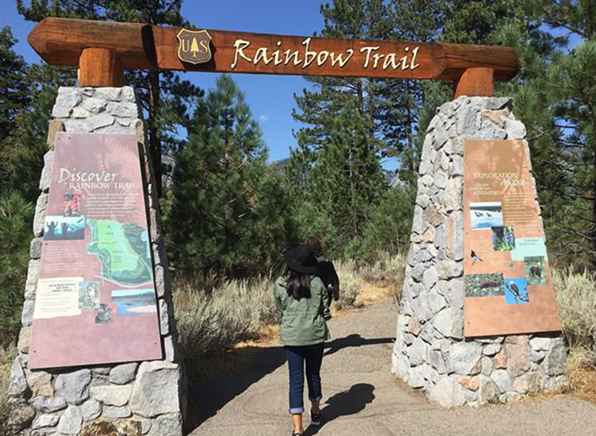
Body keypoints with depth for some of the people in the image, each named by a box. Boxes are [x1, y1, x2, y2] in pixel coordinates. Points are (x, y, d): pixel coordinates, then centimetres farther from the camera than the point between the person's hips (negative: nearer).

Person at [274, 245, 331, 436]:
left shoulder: (280, 285, -7)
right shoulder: (317, 283, -8)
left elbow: (280, 308, 6)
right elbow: (325, 307, 0)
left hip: (292, 337, -1)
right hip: (315, 335, 1)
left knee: (296, 379, 3)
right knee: (314, 374, 20)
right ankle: (315, 412, 40)